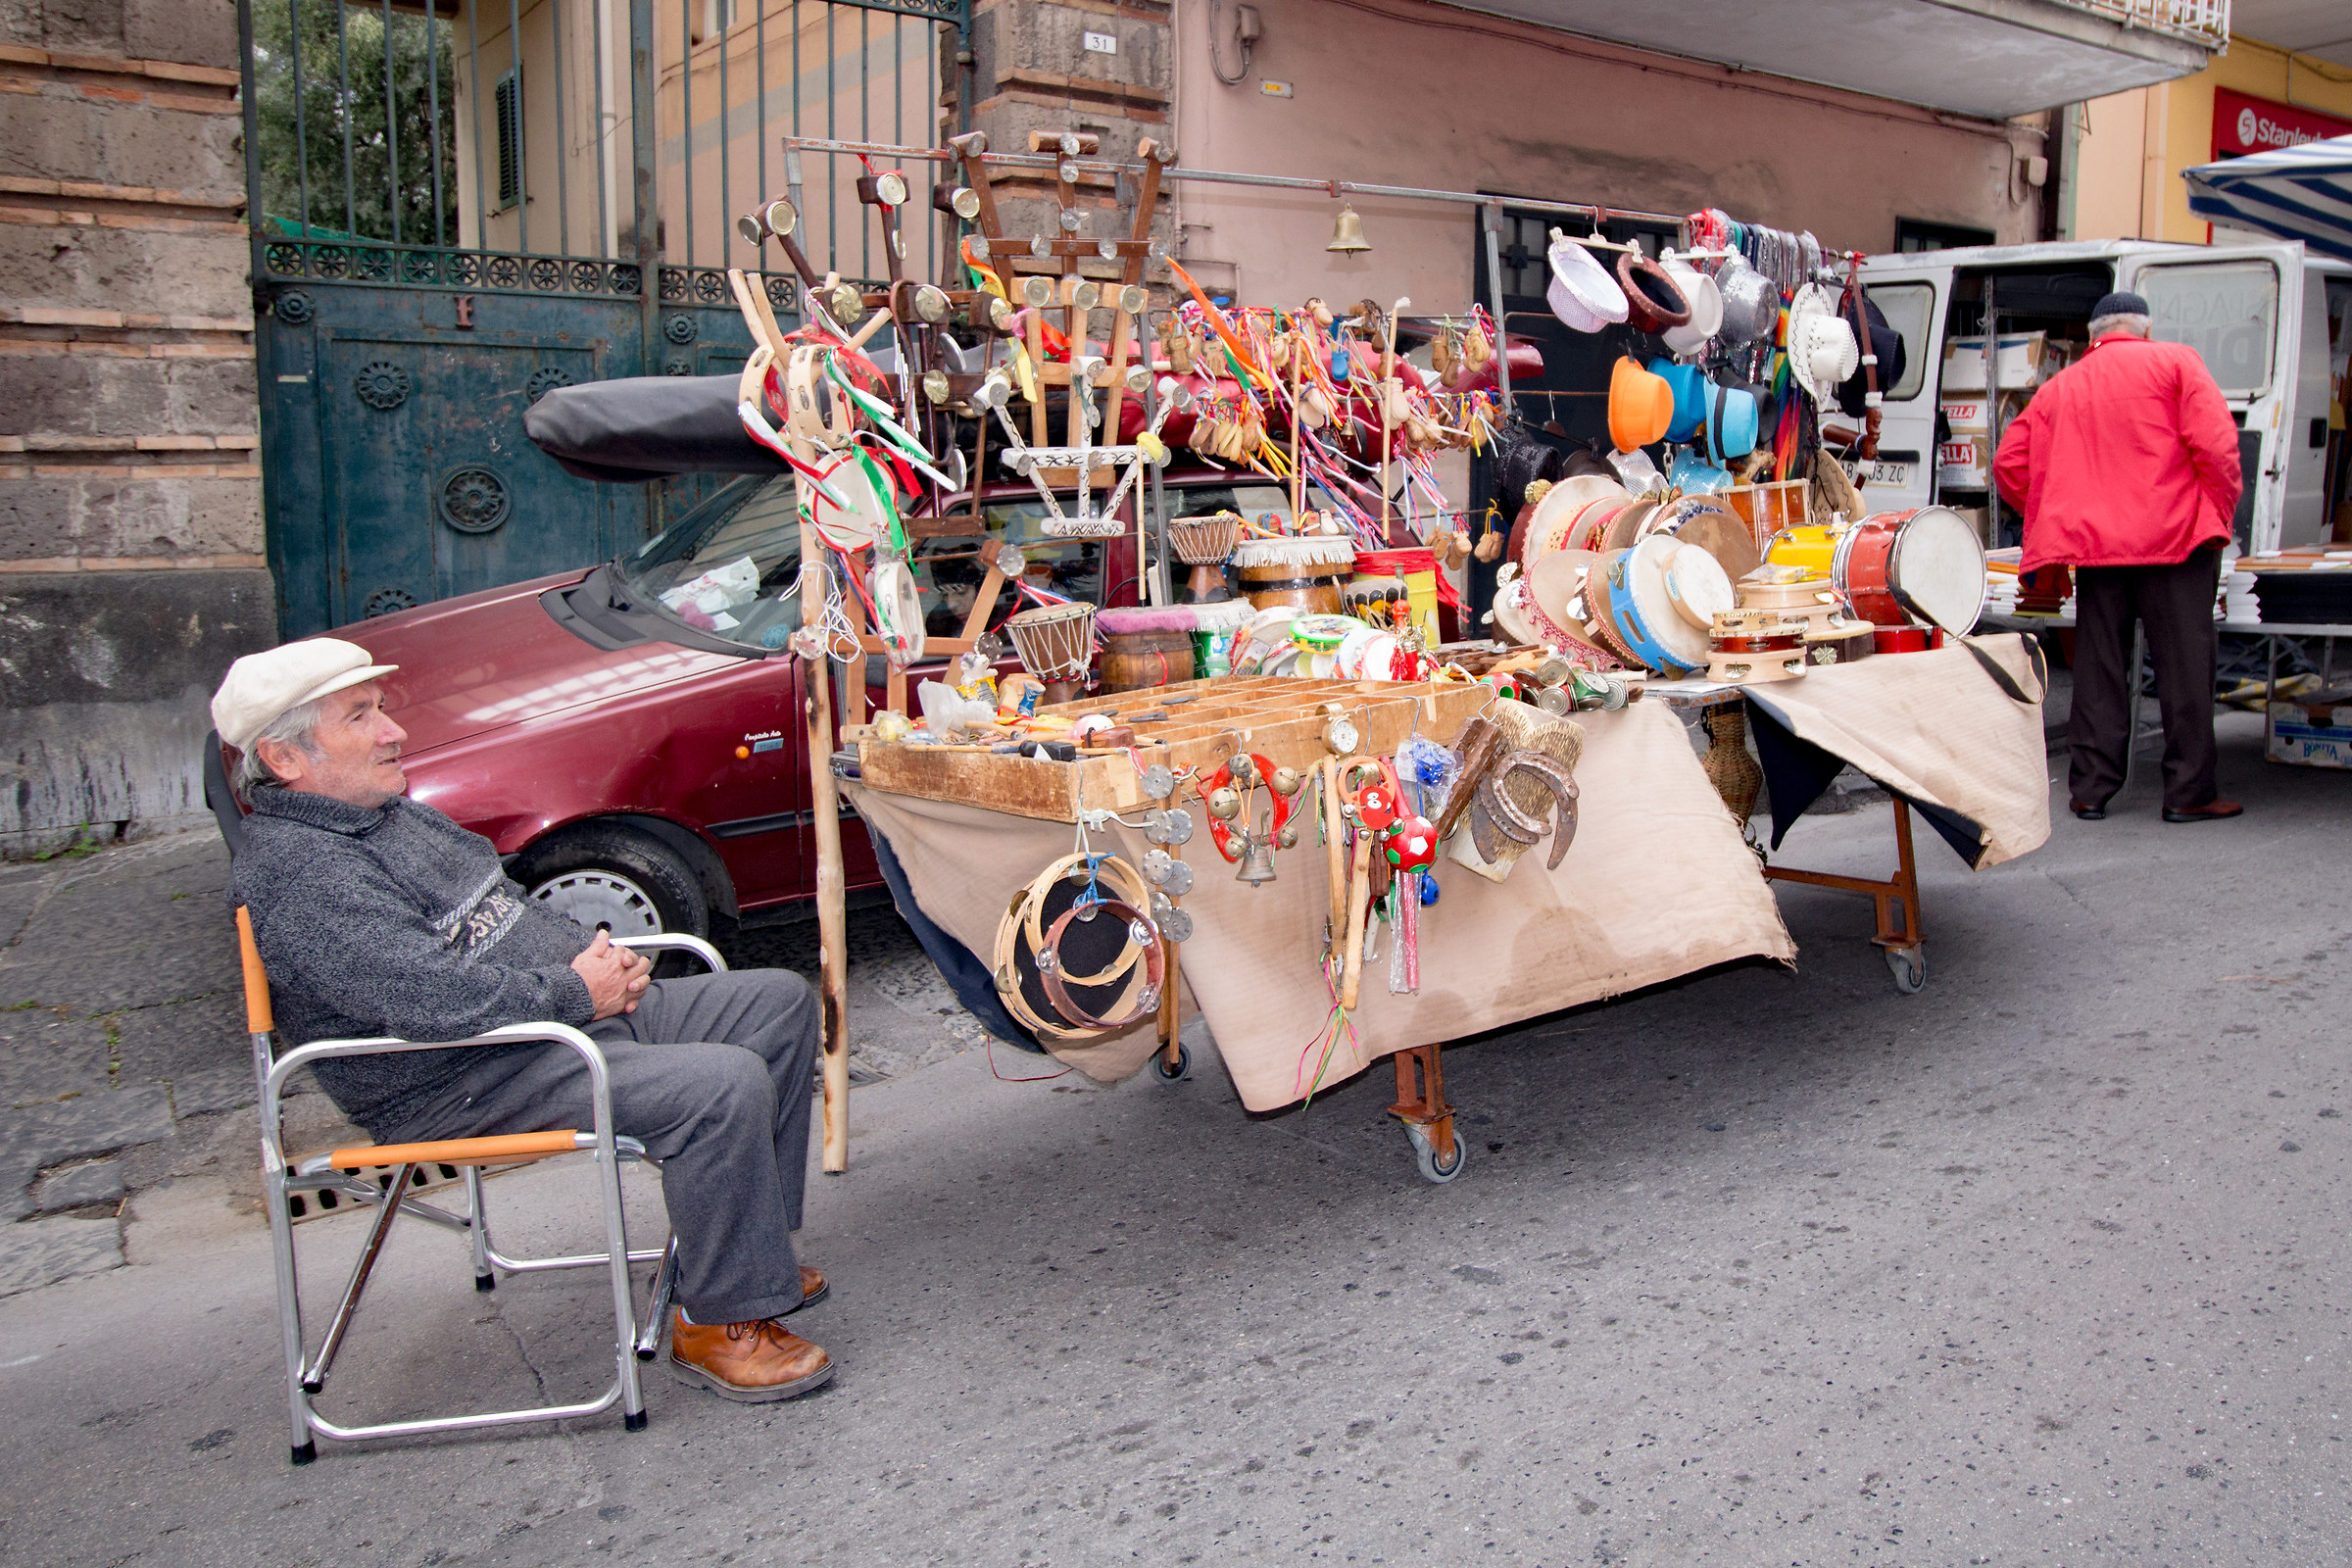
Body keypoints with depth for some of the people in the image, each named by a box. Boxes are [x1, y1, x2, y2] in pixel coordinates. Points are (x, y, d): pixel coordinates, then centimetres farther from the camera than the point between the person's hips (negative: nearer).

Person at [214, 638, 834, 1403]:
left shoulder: (388, 811, 15)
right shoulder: (293, 873, -18)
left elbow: (509, 907, 23)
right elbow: (427, 994, -28)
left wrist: (595, 952, 5)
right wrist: (574, 992, -18)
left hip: (575, 1011, 11)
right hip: (466, 1086, -11)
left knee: (780, 1003, 6)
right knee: (725, 1084, -29)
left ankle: (747, 1244, 12)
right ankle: (721, 1323, -12)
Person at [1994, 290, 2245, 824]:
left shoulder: (2060, 386, 15)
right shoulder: (2175, 362, 4)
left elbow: (2009, 463, 13)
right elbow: (2215, 443, -8)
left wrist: (2056, 522, 21)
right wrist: (2220, 517, 1)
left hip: (2092, 543, 3)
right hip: (2175, 538, -3)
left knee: (2098, 671, 8)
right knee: (2184, 666, 2)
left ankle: (2090, 790, 9)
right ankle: (2189, 793, 5)